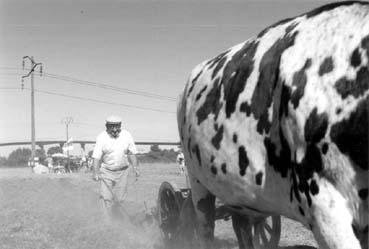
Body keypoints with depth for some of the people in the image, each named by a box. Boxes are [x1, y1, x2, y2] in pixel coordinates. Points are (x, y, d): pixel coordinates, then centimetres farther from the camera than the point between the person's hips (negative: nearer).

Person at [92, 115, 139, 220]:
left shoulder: (127, 135, -2)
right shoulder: (101, 138, -10)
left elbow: (132, 154, 7)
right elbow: (96, 157, -12)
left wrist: (136, 168, 3)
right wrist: (95, 172, -21)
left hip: (122, 172, 2)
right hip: (106, 172, -2)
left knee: (120, 199, 4)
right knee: (106, 198, -5)